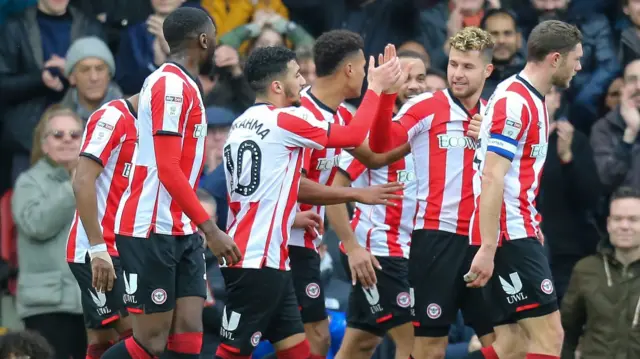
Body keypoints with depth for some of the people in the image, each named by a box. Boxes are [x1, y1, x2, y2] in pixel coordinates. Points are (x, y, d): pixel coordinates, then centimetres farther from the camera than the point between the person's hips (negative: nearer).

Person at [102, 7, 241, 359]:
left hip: (182, 233, 9)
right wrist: (209, 228, -23)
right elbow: (167, 170, -20)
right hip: (151, 232, -9)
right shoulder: (171, 84, -14)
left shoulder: (183, 86, 15)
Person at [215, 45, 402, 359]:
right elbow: (354, 135, -5)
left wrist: (290, 217, 25)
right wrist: (376, 87, 6)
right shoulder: (285, 121, -12)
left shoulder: (241, 124, 14)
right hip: (258, 262, -9)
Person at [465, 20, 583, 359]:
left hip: (516, 233, 10)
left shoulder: (529, 99, 16)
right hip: (510, 236, -10)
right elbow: (491, 179, -21)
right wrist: (487, 249, -25)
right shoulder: (515, 102, -15)